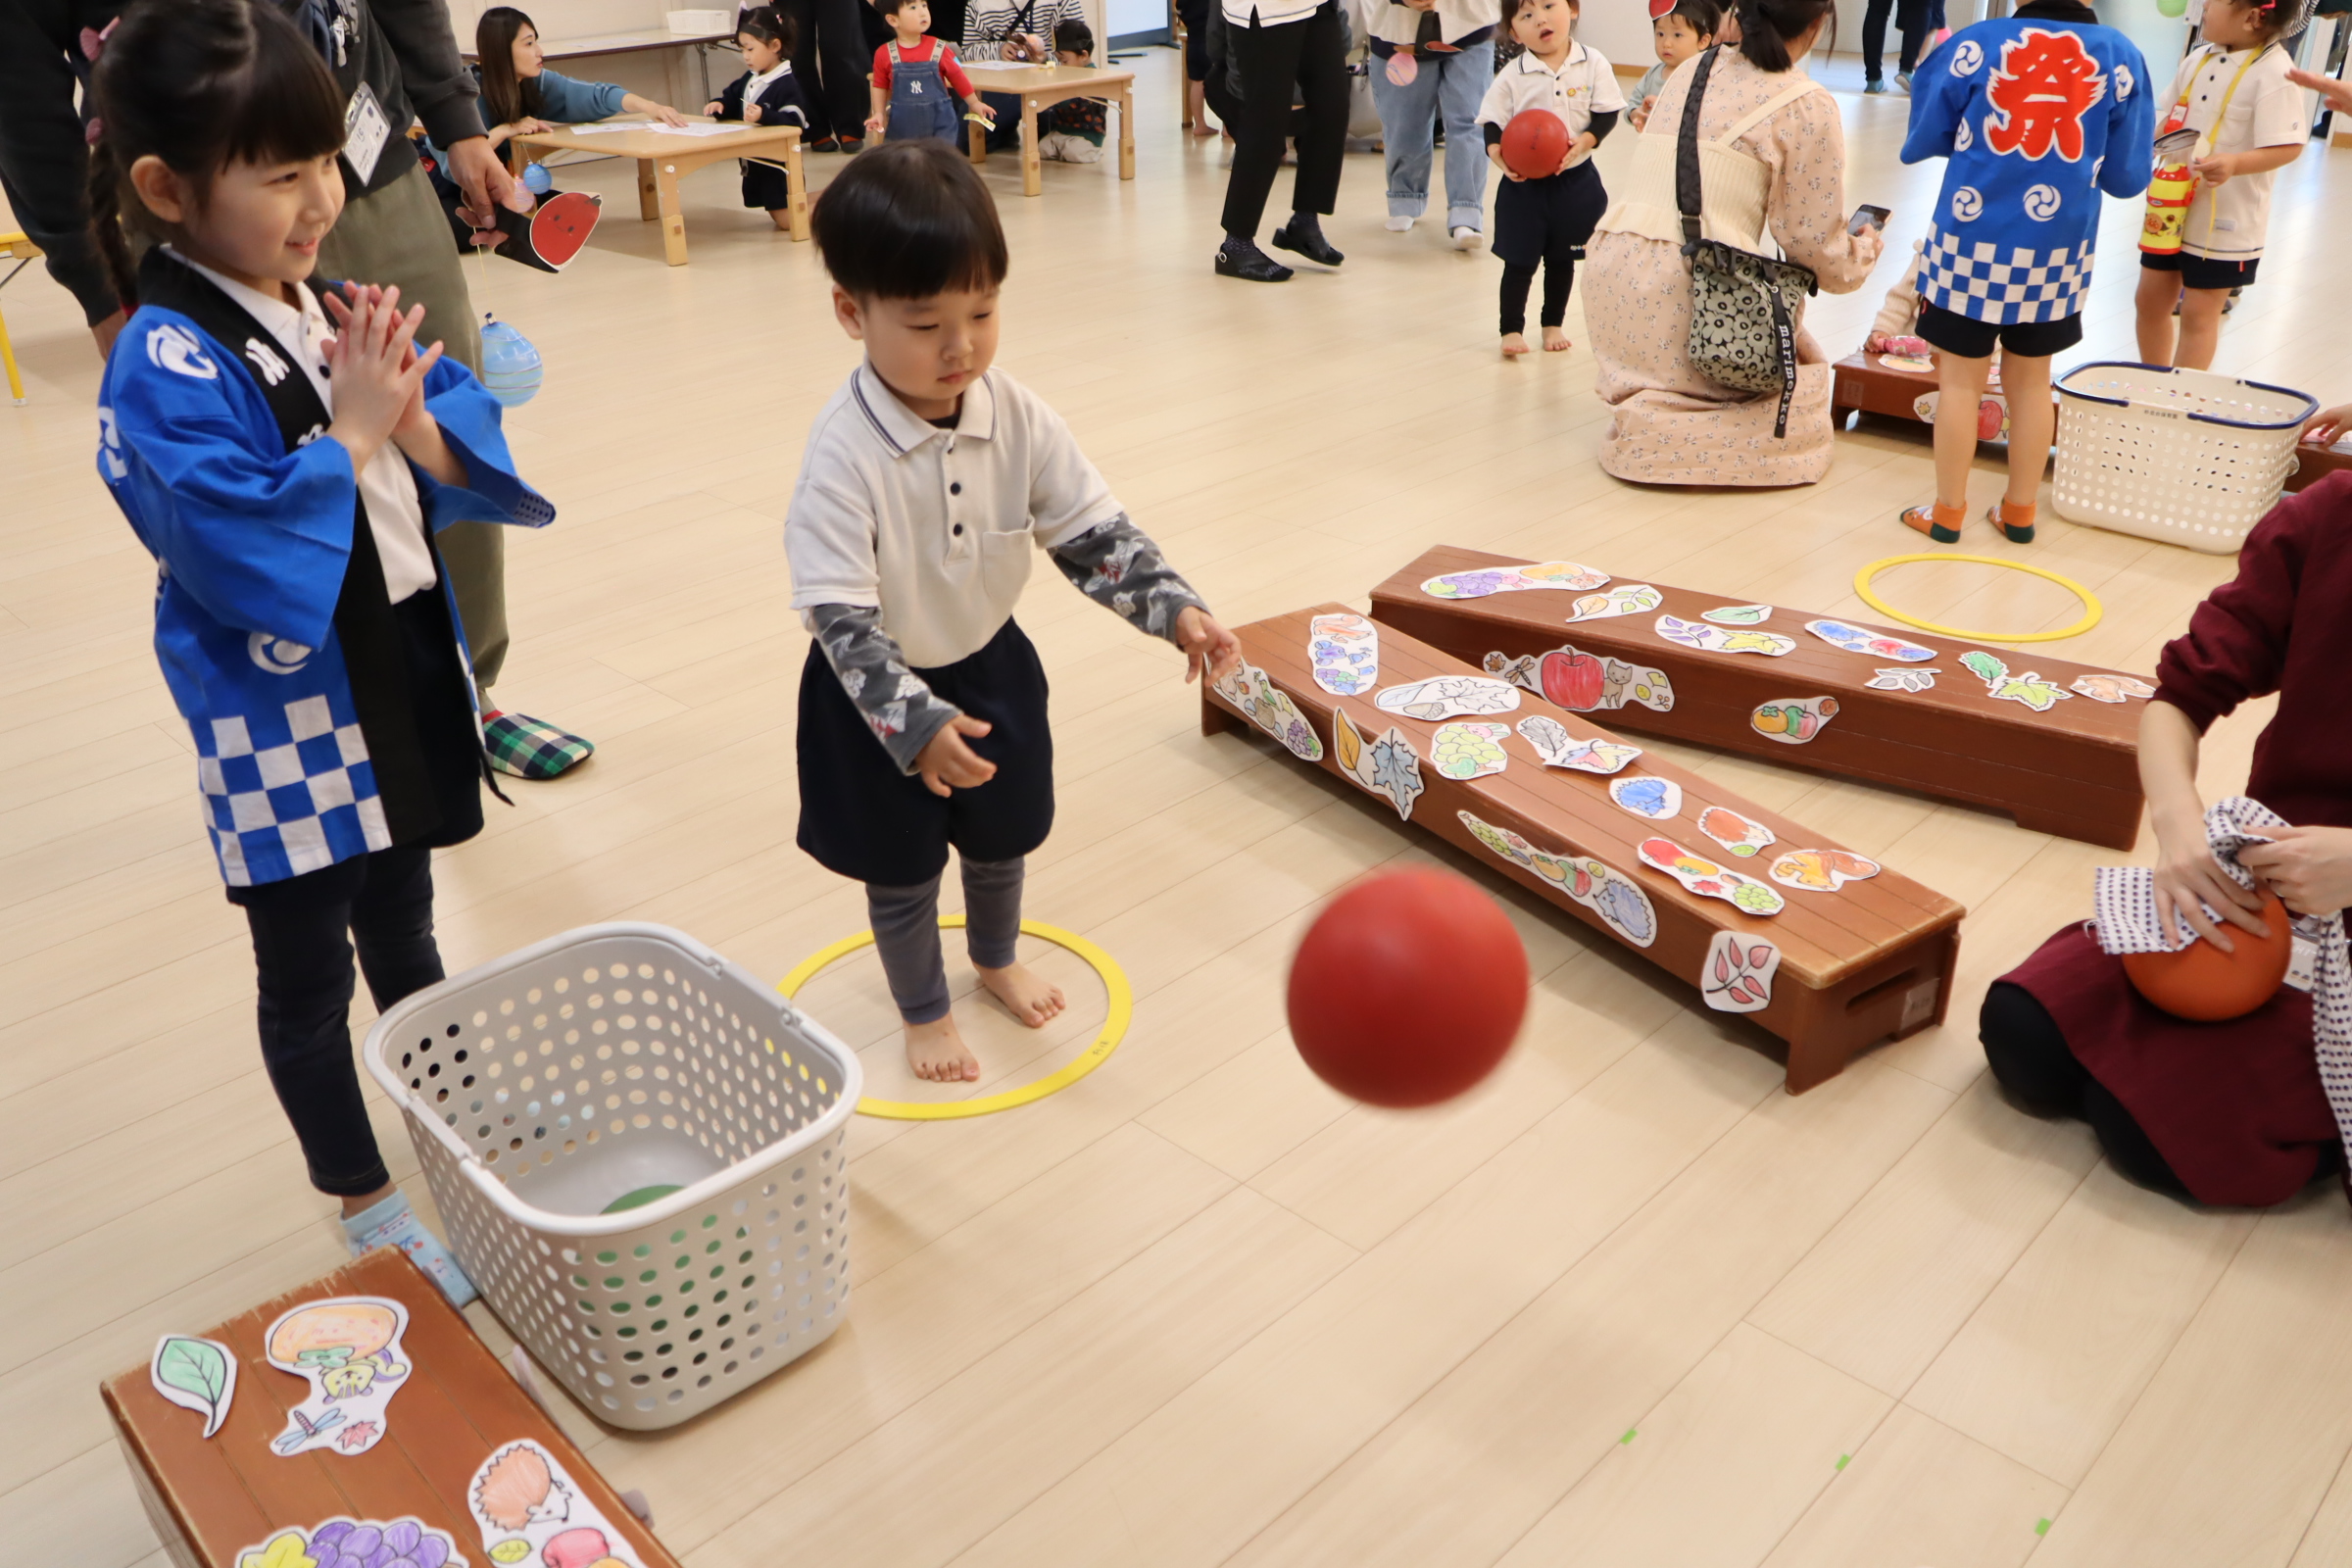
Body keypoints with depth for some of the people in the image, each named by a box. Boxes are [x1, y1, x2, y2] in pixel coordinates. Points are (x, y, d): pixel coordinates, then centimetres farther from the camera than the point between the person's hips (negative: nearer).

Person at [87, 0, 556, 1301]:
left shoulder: (330, 308, 0)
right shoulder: (168, 367, -19)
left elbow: (470, 457, 0)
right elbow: (249, 563, -27)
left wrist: (410, 417, -19)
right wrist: (347, 435, -23)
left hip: (403, 682, 6)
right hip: (284, 722, -6)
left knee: (404, 936, 24)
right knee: (306, 979, 12)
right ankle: (368, 1206, 29)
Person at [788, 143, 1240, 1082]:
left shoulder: (1016, 418, -15)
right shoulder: (843, 457, -30)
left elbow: (1090, 531, -9)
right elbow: (840, 616, -31)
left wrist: (1174, 610, -23)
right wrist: (915, 725, -40)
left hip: (992, 664, 5)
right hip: (883, 697, -4)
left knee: (1003, 834, 25)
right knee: (903, 867, 14)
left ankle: (997, 958, 55)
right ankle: (923, 1011, 41)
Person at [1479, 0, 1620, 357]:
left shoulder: (1593, 65, -6)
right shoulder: (1511, 76, -9)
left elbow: (1607, 113, -4)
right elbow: (1492, 124, -6)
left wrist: (1584, 141, -21)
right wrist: (1501, 157, -24)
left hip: (1575, 180, 2)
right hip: (1524, 183, -2)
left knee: (1562, 259, 15)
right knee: (1520, 261, 2)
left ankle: (1554, 324, 30)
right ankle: (1512, 329, 14)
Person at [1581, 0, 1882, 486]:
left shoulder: (1688, 72, 16)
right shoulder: (1807, 105, -1)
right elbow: (1815, 242, 1)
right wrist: (1864, 250, 23)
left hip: (1611, 274, 7)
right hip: (1692, 289, -7)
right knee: (1800, 378, 15)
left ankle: (1642, 402, 9)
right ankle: (1663, 433, -6)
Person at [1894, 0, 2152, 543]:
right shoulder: (2121, 57, 0)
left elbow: (1922, 143, 4)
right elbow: (2126, 177, 4)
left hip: (1972, 242, -2)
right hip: (2057, 249, 2)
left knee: (1960, 380, 7)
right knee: (2032, 382, 15)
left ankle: (1947, 512, 14)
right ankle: (2020, 511, 24)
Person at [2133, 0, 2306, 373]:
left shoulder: (2273, 72, -19)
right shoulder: (2200, 57, 4)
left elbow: (2287, 145, -23)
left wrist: (2235, 164, -38)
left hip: (2224, 219, -7)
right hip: (2173, 207, 7)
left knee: (2198, 313, 1)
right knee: (2151, 299, 14)